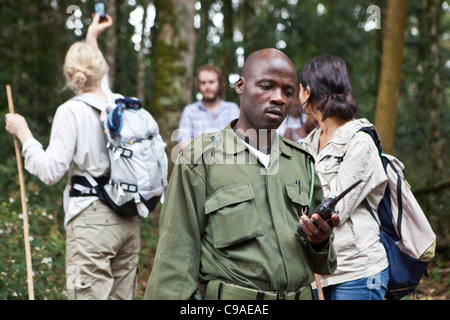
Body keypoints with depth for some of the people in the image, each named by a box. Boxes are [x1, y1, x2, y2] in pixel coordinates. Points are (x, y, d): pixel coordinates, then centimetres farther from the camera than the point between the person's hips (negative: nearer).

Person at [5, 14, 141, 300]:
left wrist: (23, 133, 0)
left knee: (90, 295, -5)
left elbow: (51, 171, -12)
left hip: (92, 222, -6)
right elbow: (101, 87, 31)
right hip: (128, 221, 6)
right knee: (122, 296, 11)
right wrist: (92, 39, 45)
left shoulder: (72, 111, -10)